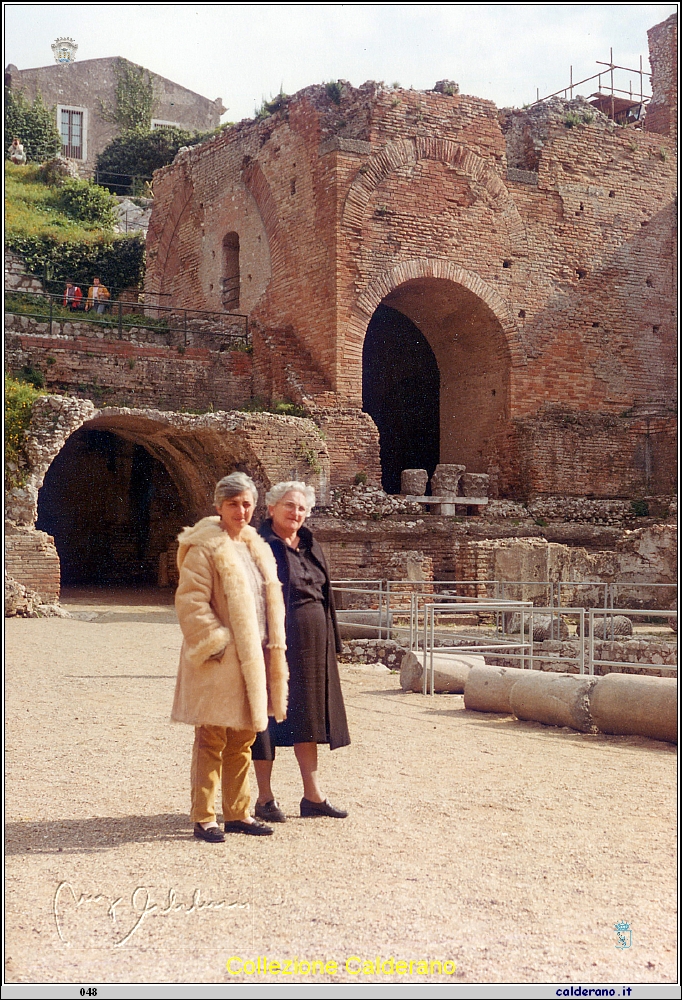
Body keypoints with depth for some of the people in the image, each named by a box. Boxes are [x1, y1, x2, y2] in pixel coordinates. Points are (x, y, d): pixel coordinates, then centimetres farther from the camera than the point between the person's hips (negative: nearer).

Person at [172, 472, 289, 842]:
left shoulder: (257, 548, 15)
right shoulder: (204, 548, -9)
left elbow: (270, 602, 20)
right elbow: (190, 602, -15)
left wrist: (274, 649, 11)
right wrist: (216, 642, -18)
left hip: (253, 658, 8)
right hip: (218, 660, -7)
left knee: (242, 742, 14)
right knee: (211, 741, -1)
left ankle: (237, 813, 23)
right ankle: (203, 818, 8)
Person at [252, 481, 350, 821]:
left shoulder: (310, 547, 12)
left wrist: (330, 641, 13)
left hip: (311, 645, 7)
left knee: (307, 717, 11)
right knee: (268, 718, 2)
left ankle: (313, 795, 19)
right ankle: (265, 799, 12)